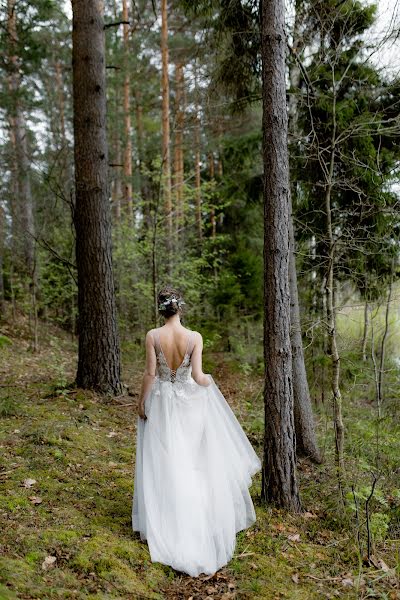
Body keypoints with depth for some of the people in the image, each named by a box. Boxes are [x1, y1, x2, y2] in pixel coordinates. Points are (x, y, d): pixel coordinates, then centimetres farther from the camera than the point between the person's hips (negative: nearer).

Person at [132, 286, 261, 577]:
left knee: (165, 464, 12)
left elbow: (150, 373, -12)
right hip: (189, 403, 0)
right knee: (193, 461, 18)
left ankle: (165, 526, 22)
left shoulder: (153, 336, -15)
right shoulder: (195, 337, -14)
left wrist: (141, 402, 1)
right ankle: (199, 519, 32)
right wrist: (208, 381, 6)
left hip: (161, 404, 0)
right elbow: (197, 375, -17)